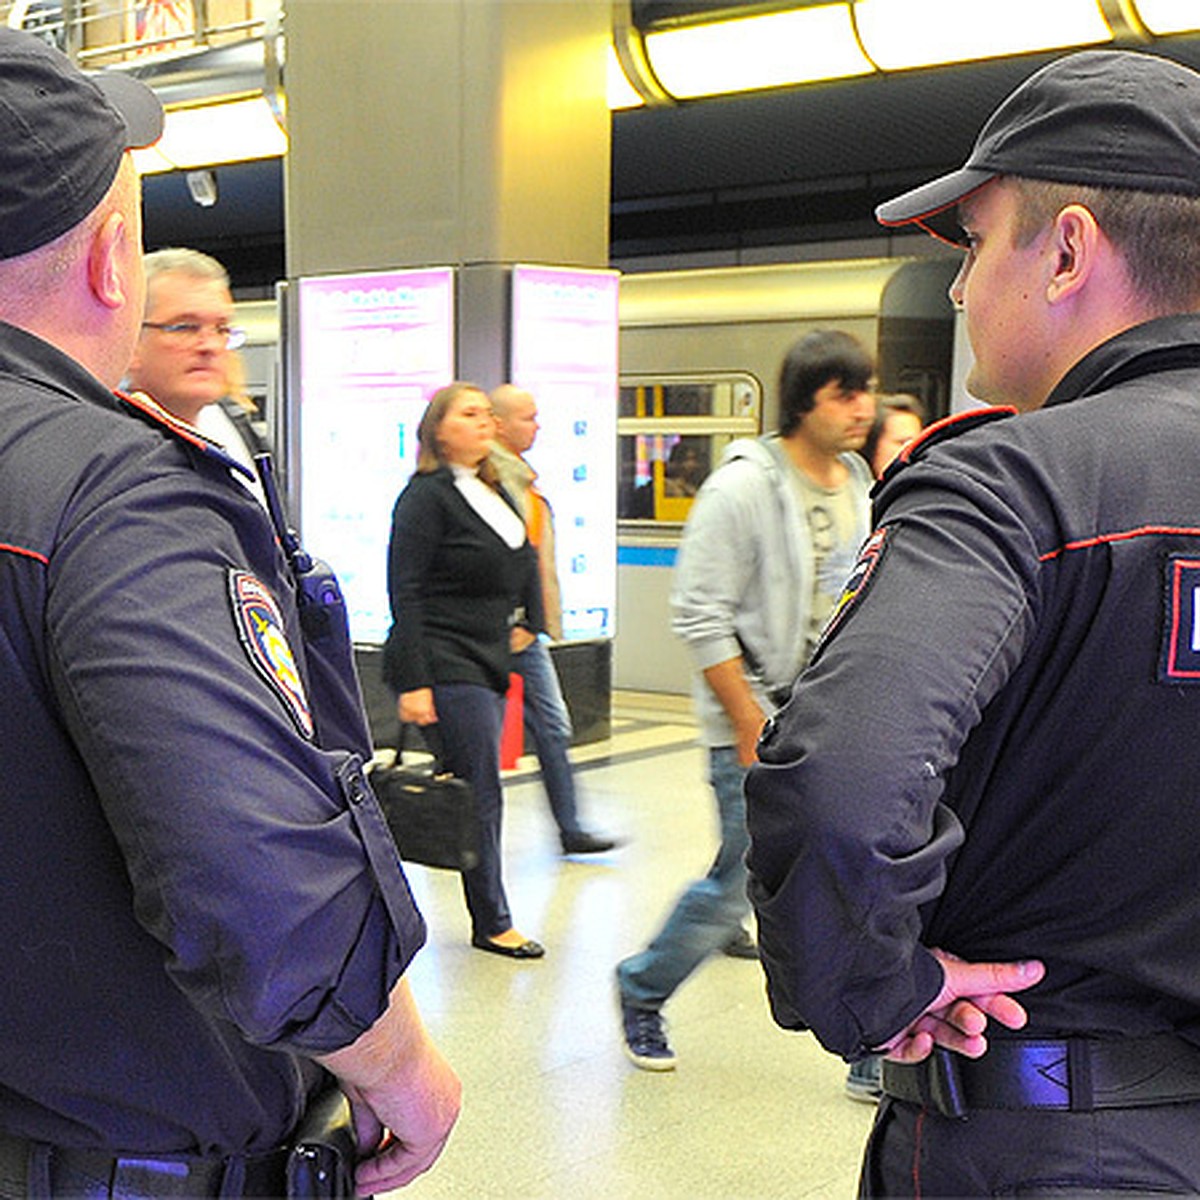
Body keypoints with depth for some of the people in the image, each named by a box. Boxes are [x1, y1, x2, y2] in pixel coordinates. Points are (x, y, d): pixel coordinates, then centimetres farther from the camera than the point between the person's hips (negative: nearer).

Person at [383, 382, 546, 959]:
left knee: (471, 792, 10)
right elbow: (405, 594, -14)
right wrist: (412, 683, -19)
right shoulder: (427, 496, -10)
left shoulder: (496, 493, 15)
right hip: (444, 668, -8)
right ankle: (492, 923, 7)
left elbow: (522, 566, 27)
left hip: (487, 668, 8)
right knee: (482, 794, -4)